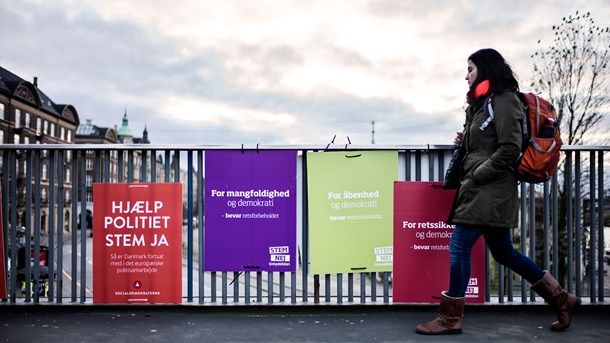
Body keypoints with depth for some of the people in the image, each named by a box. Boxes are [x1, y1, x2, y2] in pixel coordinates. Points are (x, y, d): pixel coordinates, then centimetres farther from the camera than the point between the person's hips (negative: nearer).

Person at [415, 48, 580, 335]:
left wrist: (475, 176, -14)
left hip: (490, 190, -10)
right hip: (482, 190, 10)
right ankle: (560, 299, 25)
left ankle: (449, 319, 2)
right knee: (503, 252, 14)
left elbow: (510, 150, -17)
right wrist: (463, 142, 7)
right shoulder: (482, 102, 19)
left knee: (459, 247, -8)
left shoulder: (503, 100, -9)